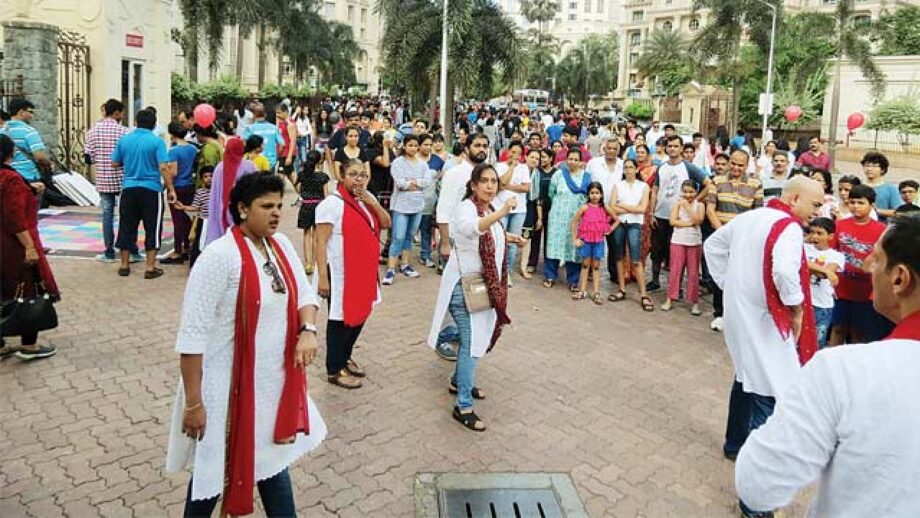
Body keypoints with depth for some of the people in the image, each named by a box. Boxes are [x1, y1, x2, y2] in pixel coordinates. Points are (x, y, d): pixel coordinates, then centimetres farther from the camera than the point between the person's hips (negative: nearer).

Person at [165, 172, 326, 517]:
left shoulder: (281, 245, 1)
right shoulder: (220, 256, -21)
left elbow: (304, 294, 10)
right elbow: (192, 335, -21)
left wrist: (308, 330, -13)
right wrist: (193, 402, -19)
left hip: (274, 382, 7)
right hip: (229, 386, -6)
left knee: (272, 458, 22)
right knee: (216, 469, 13)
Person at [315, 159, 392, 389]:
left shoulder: (368, 198, 9)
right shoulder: (332, 204, -15)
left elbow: (386, 223, 5)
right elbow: (321, 243, -17)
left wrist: (373, 203, -10)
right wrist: (322, 276, -21)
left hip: (365, 271, 8)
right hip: (341, 274, -8)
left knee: (360, 314, 17)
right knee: (341, 320, 3)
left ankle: (345, 357, 37)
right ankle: (334, 370, 18)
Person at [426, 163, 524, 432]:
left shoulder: (489, 210, 7)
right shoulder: (465, 208, -20)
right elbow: (471, 229, -46)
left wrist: (507, 238, 12)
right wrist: (502, 213, -58)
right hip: (464, 284, -9)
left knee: (477, 336, 19)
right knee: (472, 342, -11)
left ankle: (458, 381, 39)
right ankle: (463, 407, -3)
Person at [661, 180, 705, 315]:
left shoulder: (699, 205, 1)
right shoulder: (677, 204, 2)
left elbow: (698, 221, -14)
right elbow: (673, 221, -9)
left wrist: (687, 207, -16)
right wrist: (690, 223, -14)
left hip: (694, 242, 0)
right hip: (678, 241, 0)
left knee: (693, 272, 4)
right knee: (675, 270, 2)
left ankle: (694, 302, 10)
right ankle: (669, 299, 9)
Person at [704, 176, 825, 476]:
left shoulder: (746, 218, 9)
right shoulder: (788, 227, -17)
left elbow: (713, 244, 21)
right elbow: (785, 271, -32)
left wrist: (728, 284, 18)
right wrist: (797, 309, -16)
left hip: (738, 313, 9)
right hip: (765, 321, -9)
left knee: (746, 378, 24)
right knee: (768, 394, -7)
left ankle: (735, 443, 38)